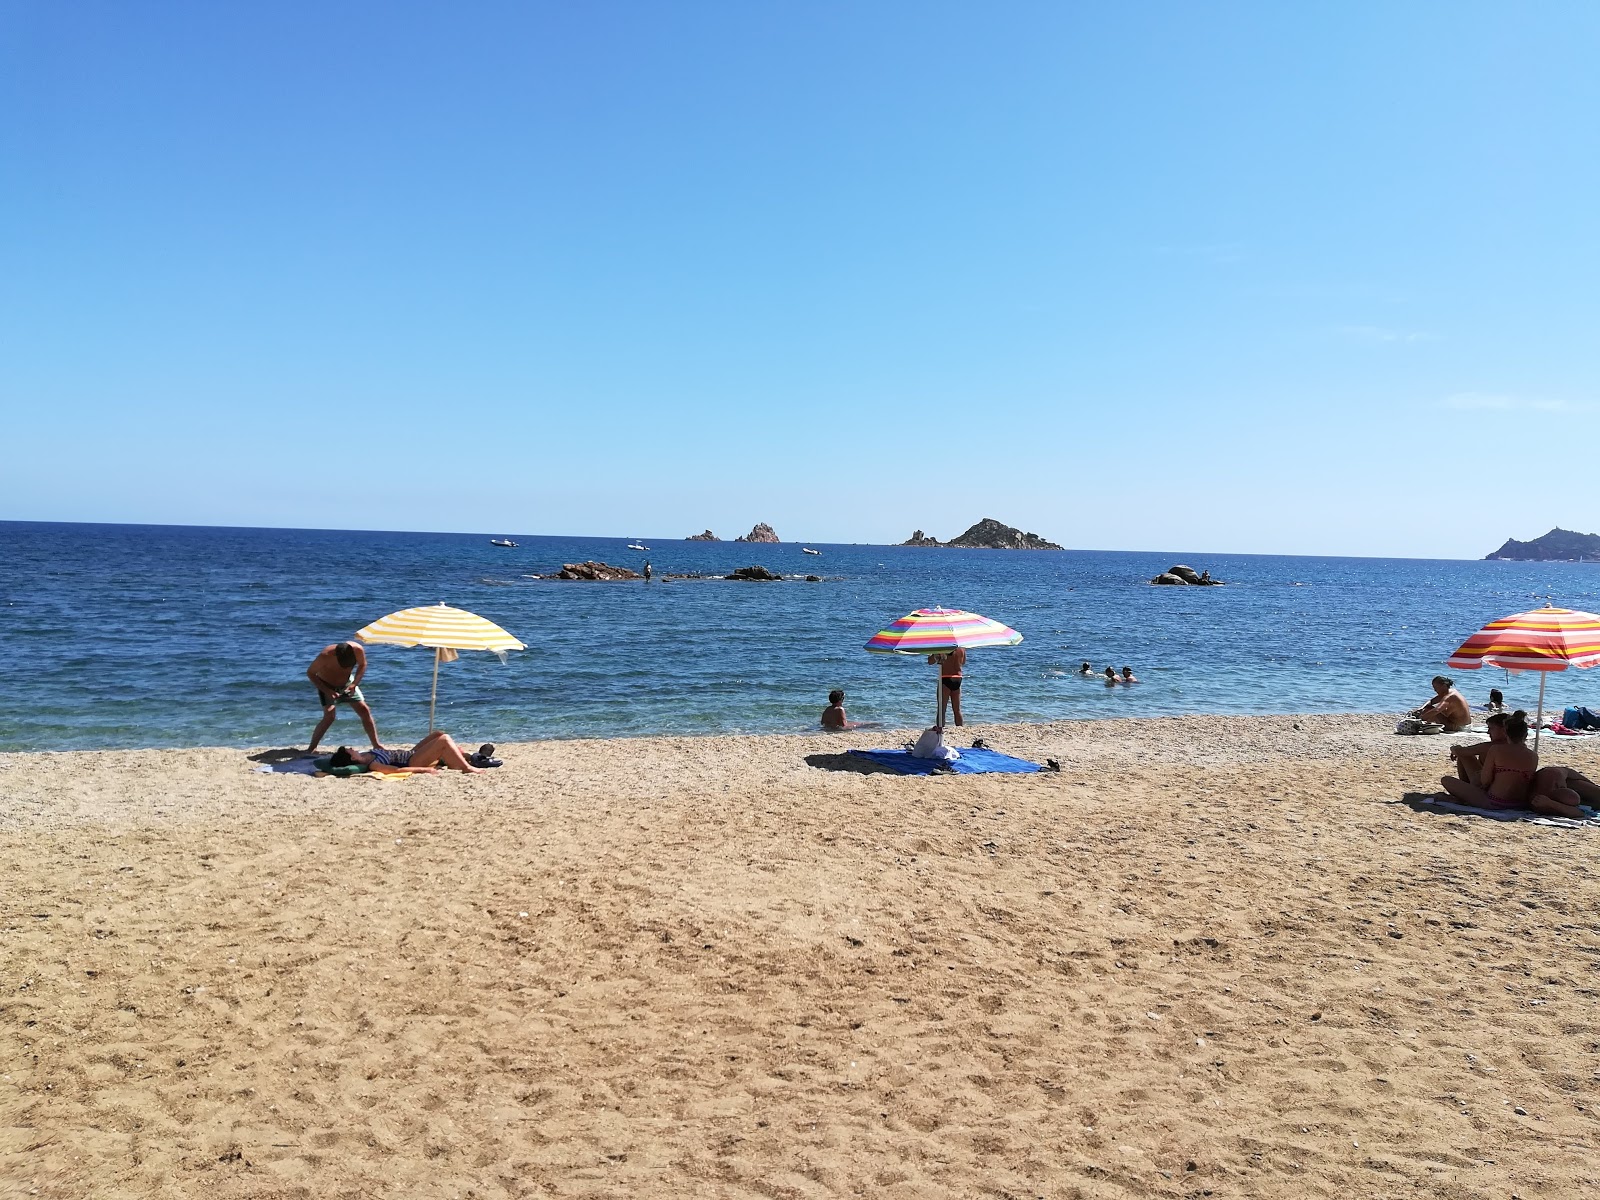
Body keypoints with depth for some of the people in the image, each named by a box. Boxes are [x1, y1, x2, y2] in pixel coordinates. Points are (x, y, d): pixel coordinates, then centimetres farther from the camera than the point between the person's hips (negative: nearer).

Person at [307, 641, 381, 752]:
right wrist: (327, 691, -29)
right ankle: (311, 748, -8)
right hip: (327, 685, -3)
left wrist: (354, 684, -21)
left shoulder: (358, 650, -29)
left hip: (347, 682, 3)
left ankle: (377, 745, 8)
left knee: (364, 710, -3)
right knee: (329, 716, -21)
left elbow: (362, 665, -7)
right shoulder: (325, 656, -36)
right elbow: (310, 673, -20)